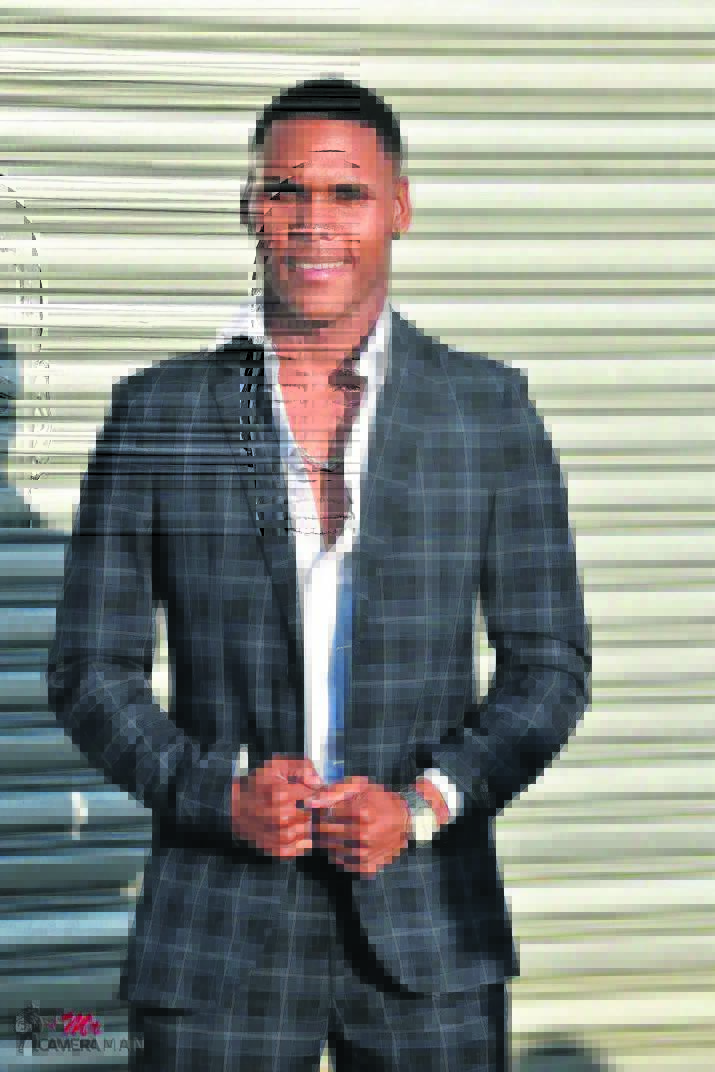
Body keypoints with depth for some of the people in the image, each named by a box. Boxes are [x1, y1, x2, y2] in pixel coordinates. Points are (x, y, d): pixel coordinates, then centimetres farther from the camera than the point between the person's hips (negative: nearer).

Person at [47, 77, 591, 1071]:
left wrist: (423, 804, -10)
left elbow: (550, 662, 4)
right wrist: (220, 795, -11)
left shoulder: (488, 406, 4)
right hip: (219, 938, 0)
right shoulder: (157, 412, 4)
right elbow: (91, 672, 5)